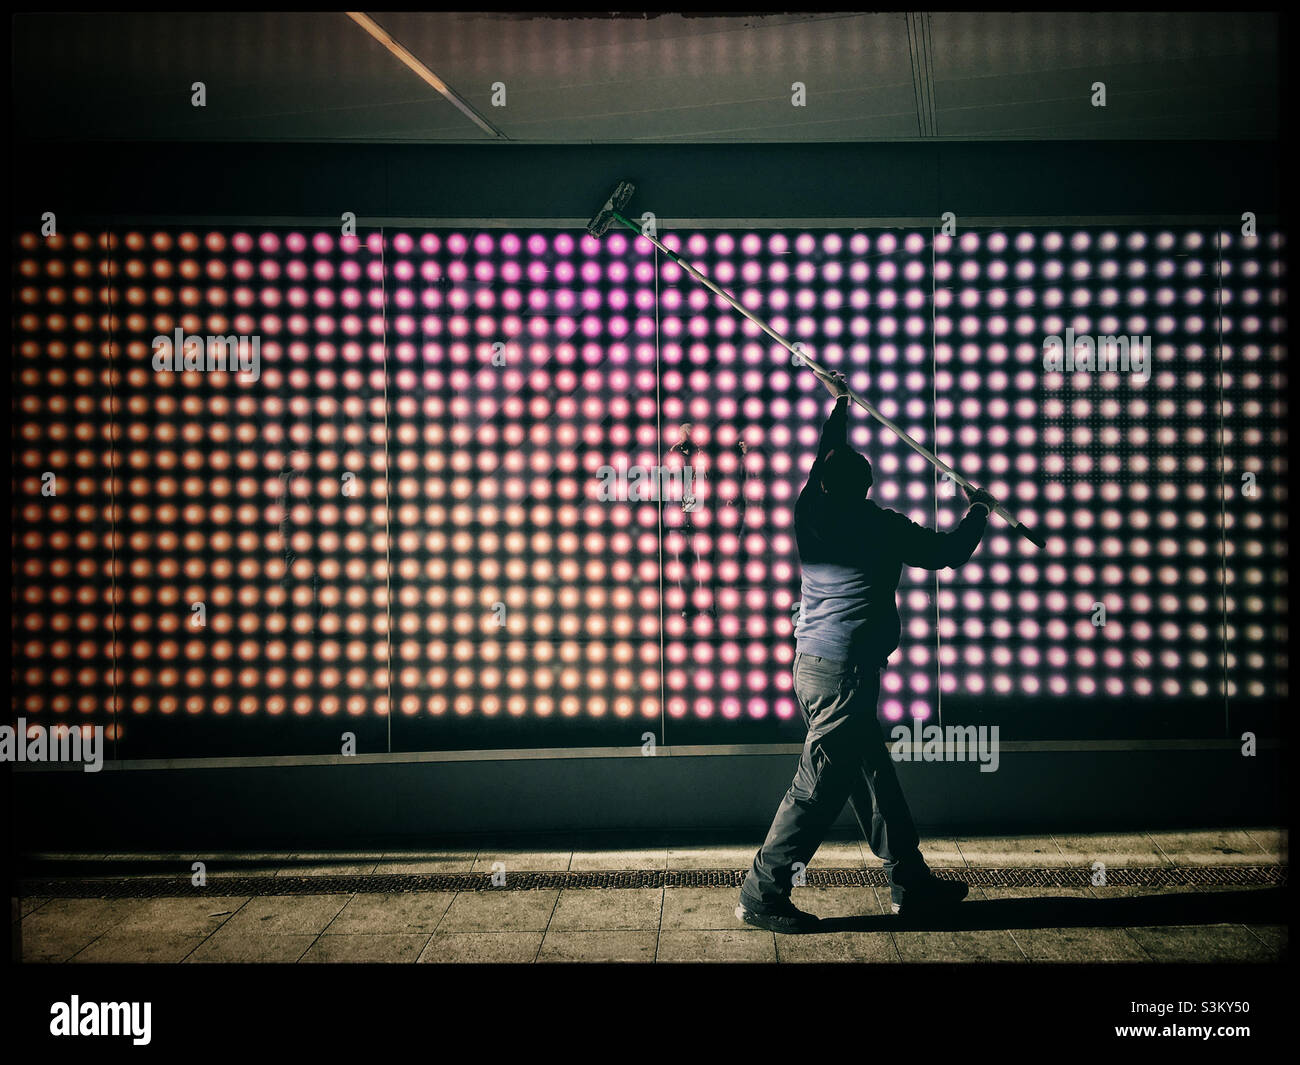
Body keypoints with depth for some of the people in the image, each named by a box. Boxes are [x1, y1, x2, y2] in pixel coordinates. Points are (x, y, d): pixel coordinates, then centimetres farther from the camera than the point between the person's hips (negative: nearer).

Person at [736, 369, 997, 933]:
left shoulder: (810, 515, 6)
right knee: (818, 786, -3)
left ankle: (910, 882, 24)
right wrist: (978, 512, 23)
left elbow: (826, 461, 27)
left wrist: (838, 404, 40)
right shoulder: (880, 525, -7)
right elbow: (945, 552, 5)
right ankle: (762, 895, 0)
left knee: (874, 775, 15)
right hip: (846, 669, -8)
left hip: (812, 664, 8)